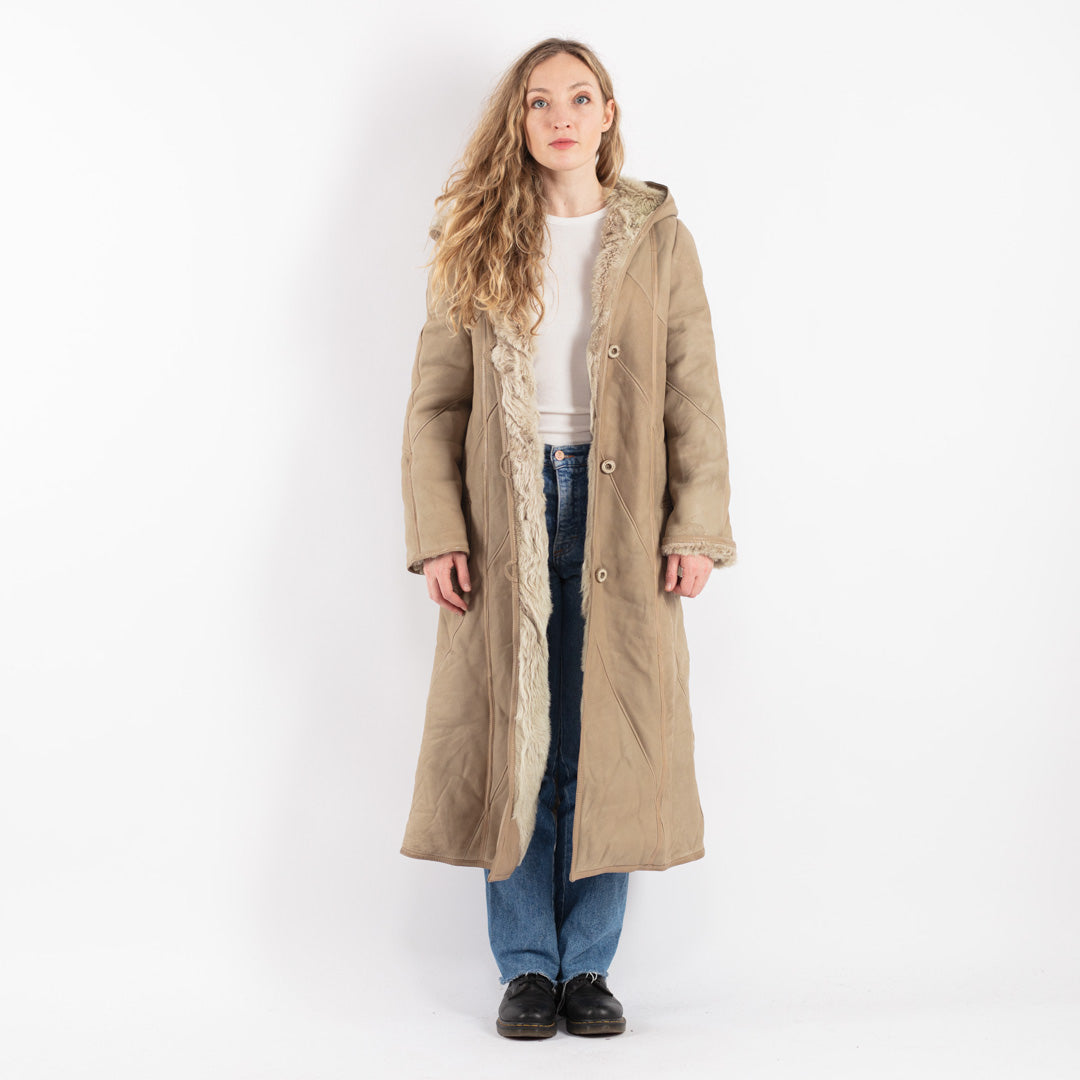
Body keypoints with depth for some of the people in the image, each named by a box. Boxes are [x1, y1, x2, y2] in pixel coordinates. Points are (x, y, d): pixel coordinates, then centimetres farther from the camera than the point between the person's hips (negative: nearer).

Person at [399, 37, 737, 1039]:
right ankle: (526, 965, 15)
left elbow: (694, 393, 3)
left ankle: (588, 965, 16)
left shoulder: (658, 236, 7)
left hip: (619, 515, 0)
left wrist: (696, 526, -6)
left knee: (605, 740, 3)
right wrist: (437, 533, -6)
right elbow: (435, 399, 4)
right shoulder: (478, 243, 7)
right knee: (512, 739, 3)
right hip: (507, 514, 0)